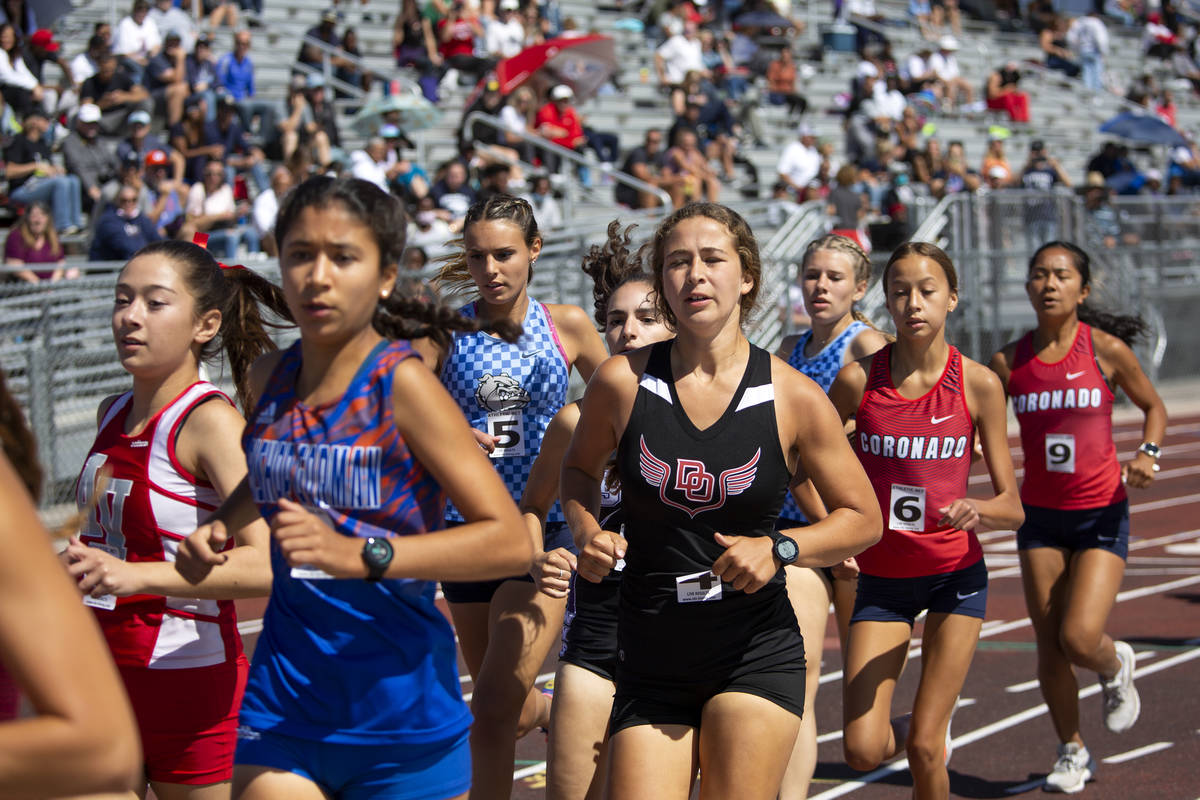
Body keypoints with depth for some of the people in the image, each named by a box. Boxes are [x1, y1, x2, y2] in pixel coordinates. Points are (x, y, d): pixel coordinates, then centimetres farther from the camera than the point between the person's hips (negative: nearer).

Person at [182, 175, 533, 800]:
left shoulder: (403, 383, -12)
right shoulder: (269, 379, 5)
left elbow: (510, 541, -18)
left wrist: (362, 554, -27)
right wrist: (220, 524, 9)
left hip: (403, 721, -4)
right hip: (281, 712, 4)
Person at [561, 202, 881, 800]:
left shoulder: (794, 398, -4)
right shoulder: (623, 382, -2)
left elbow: (863, 518, 5)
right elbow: (579, 468, 18)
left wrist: (778, 548, -12)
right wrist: (587, 533, -2)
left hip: (757, 658, -1)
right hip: (650, 659, 1)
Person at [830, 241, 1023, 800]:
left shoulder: (978, 384, -9)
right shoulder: (858, 379, -8)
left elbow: (1012, 507, -7)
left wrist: (976, 511, -28)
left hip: (955, 575, -1)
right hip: (881, 578, 1)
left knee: (924, 748, -4)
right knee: (863, 751, -6)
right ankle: (915, 731, 27)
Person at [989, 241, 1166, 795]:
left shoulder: (1106, 349, -7)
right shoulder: (1009, 362, -1)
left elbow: (1153, 406, 8)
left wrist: (1147, 454, -10)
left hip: (1102, 514, -3)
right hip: (1040, 516, 3)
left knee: (1080, 639, -15)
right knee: (1049, 646, 4)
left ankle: (1116, 667, 23)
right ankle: (1072, 751, 25)